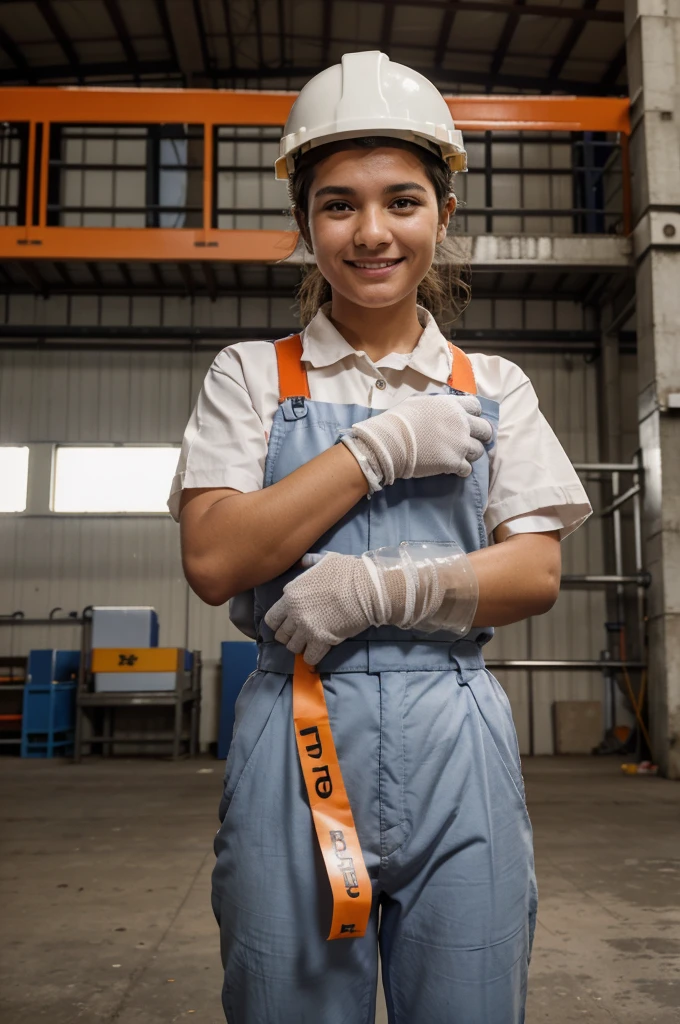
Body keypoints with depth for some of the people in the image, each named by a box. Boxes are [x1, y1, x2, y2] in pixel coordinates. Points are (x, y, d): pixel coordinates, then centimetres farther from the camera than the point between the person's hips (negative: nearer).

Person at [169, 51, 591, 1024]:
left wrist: (385, 588, -15)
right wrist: (383, 446, -9)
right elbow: (213, 560, -6)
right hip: (296, 736, -1)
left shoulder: (495, 388, 10)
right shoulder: (252, 377, 6)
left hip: (457, 745, 2)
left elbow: (537, 573, 1)